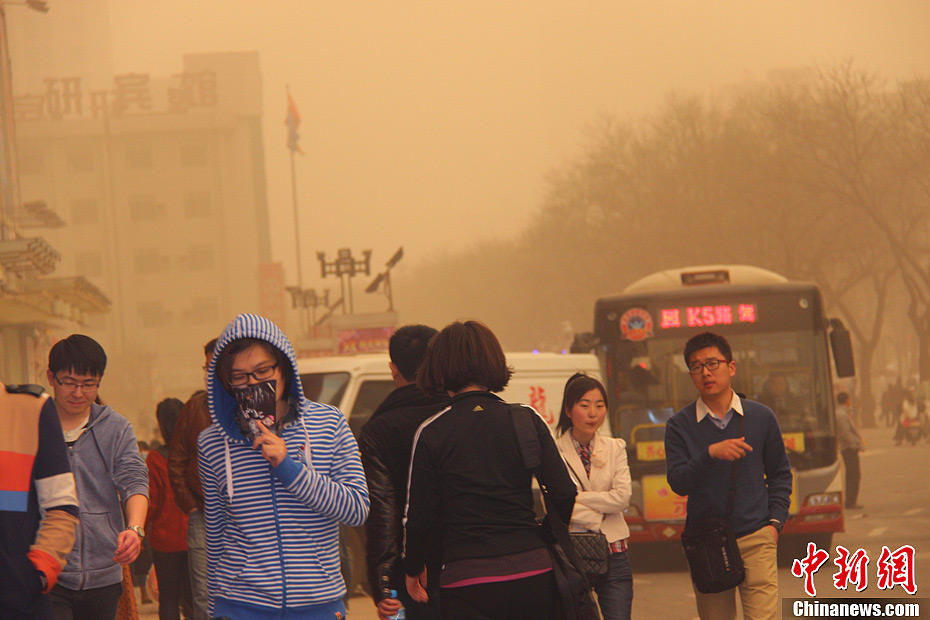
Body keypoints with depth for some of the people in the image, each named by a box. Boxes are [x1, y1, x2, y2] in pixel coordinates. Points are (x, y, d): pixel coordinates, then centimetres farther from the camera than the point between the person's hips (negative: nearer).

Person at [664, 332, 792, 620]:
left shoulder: (761, 417, 7)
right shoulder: (680, 425, 3)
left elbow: (780, 473, 17)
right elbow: (678, 483, -8)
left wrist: (775, 520, 5)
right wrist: (710, 454, -23)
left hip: (755, 541, -1)